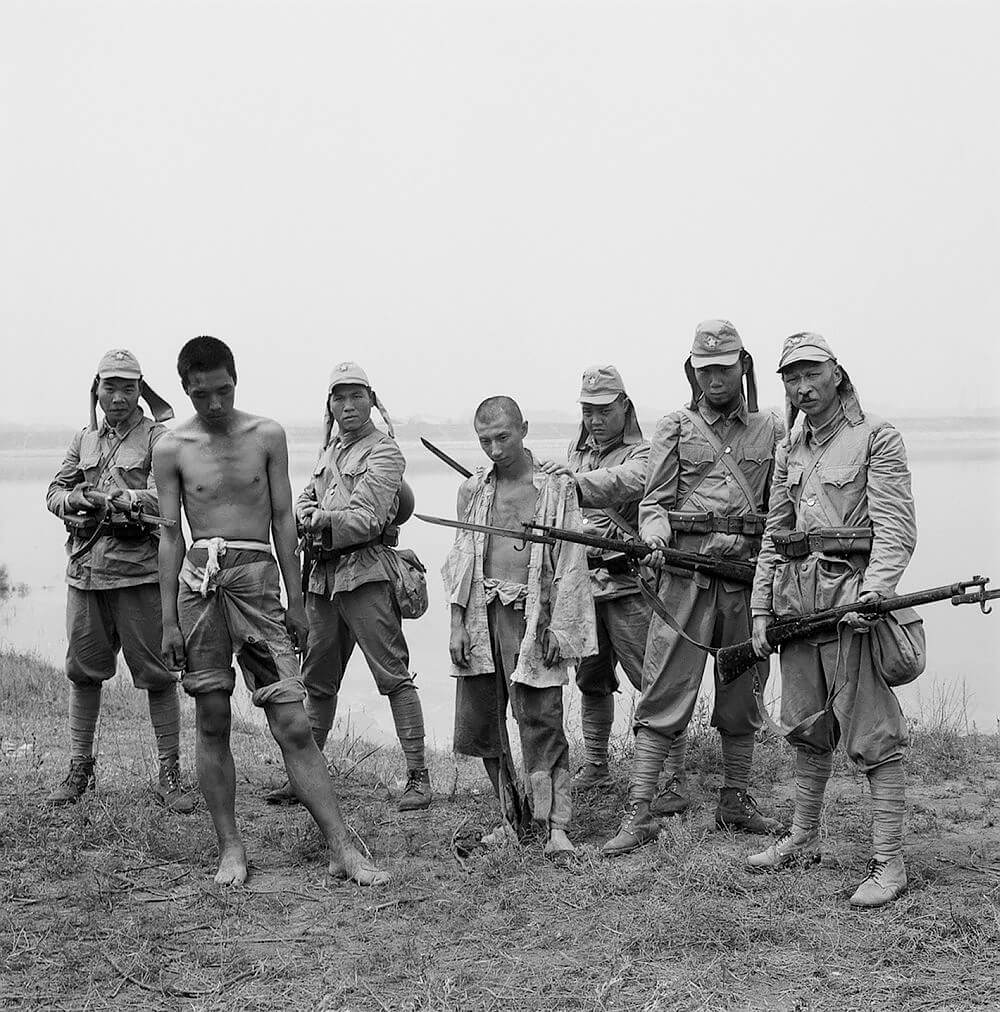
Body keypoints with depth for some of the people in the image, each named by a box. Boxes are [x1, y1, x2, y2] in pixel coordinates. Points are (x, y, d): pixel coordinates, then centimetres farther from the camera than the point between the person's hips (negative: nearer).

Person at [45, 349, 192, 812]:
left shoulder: (158, 438, 0)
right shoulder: (84, 440, 17)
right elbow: (55, 491, 14)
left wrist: (116, 499, -23)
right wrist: (73, 500, -8)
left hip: (139, 570, -5)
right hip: (85, 569, 5)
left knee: (156, 673, -2)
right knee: (83, 670, 12)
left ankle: (169, 777, 4)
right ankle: (79, 768, 25)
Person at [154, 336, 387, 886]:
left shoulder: (267, 435, 6)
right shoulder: (171, 449, 5)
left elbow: (283, 519, 9)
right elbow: (170, 535, 6)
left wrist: (295, 601, 6)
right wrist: (168, 620, 2)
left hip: (258, 578, 0)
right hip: (199, 580, 0)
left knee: (293, 726, -4)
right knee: (212, 723, 4)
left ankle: (343, 850, -2)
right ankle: (230, 848, 15)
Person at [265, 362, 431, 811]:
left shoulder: (384, 453, -5)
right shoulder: (330, 450, 20)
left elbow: (367, 520, -15)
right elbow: (303, 503, 14)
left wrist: (321, 520, -6)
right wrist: (319, 516, -8)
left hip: (366, 574, -8)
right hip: (324, 575, 8)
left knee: (393, 676, -8)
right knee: (317, 680, 13)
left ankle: (418, 777, -5)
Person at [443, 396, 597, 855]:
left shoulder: (557, 487, 0)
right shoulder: (472, 491, 11)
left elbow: (570, 563, -2)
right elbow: (461, 558, 13)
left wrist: (558, 627, -9)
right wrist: (457, 623, 5)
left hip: (531, 614, -5)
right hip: (481, 613, 5)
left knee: (540, 721, -8)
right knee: (476, 723, 7)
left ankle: (554, 825, -6)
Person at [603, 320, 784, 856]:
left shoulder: (770, 431, 13)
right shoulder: (674, 428, 8)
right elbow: (655, 501, 2)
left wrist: (743, 541, -2)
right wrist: (655, 540, -17)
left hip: (749, 573, 3)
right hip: (686, 570, -2)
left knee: (741, 696, 11)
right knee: (665, 692, -6)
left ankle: (735, 802, 24)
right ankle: (640, 813, -5)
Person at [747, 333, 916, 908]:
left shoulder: (876, 438, -4)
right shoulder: (791, 450, 16)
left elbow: (896, 529, -11)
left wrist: (872, 593, -23)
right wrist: (762, 608, 13)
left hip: (853, 592, -7)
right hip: (797, 595, 7)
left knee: (874, 736, -5)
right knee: (808, 729, 15)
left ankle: (889, 864, -1)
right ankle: (804, 840, 27)